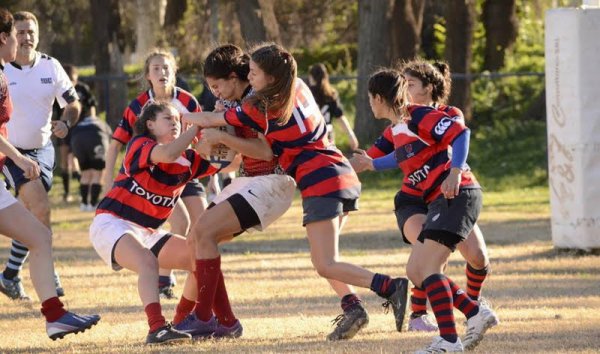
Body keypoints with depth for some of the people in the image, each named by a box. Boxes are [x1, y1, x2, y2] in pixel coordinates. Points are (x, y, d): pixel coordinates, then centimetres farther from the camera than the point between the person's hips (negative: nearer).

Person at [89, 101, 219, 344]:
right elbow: (168, 154, -34)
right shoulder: (139, 145, -13)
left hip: (147, 232, 8)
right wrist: (199, 125, -28)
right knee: (148, 261, -35)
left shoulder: (188, 160, 6)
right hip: (111, 224, -8)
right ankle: (157, 329, -48)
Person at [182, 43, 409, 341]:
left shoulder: (261, 108, -8)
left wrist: (181, 116, 23)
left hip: (320, 182, -9)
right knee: (324, 257, 16)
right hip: (344, 175, 9)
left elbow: (210, 120, 5)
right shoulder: (299, 88, 13)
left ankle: (391, 287, -22)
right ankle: (352, 306, -2)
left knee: (326, 265, -10)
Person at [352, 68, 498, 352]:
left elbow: (460, 133, -20)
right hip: (439, 201, 10)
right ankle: (476, 314, 7)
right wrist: (372, 164, 44)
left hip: (458, 194, -10)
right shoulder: (398, 129, 15)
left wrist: (455, 172, -29)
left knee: (428, 267, -17)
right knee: (415, 271, 5)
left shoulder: (419, 116, -11)